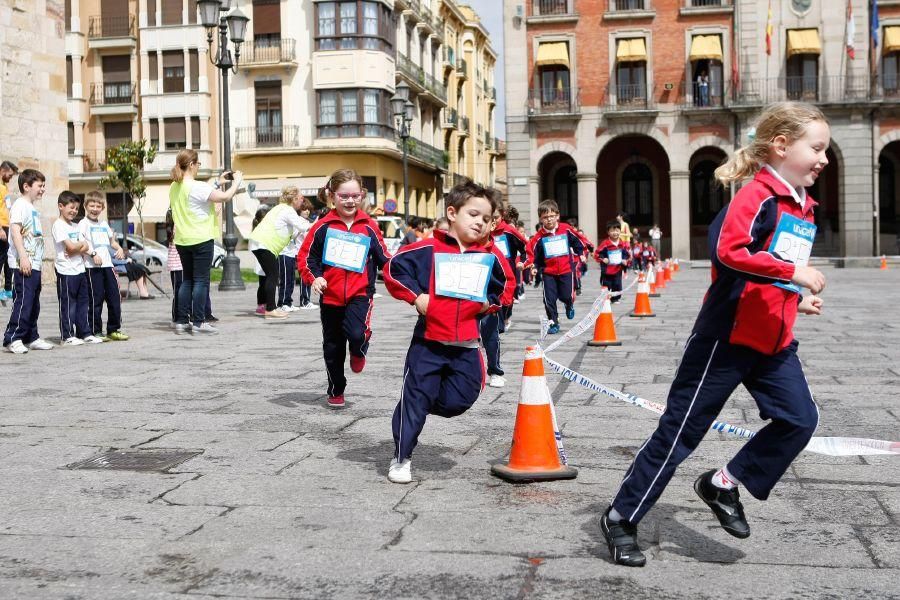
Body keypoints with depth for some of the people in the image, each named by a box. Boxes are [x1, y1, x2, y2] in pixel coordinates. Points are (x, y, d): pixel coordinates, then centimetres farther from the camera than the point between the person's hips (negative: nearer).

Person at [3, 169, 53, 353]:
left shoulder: (33, 208, 20)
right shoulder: (20, 205, -8)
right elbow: (15, 230, -18)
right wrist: (23, 257, -25)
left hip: (34, 263, 10)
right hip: (23, 264, -10)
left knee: (34, 303, 12)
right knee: (23, 301, -11)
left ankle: (31, 338, 19)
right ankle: (12, 339, -8)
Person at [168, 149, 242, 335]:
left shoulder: (174, 187, 9)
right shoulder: (197, 187, -16)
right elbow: (226, 196, -18)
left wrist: (217, 183, 22)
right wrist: (237, 181, -1)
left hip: (182, 241, 8)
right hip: (201, 239, -8)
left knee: (187, 280, 15)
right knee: (201, 280, -1)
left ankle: (181, 321, 13)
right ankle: (198, 323, 0)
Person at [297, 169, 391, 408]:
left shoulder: (369, 226, 0)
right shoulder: (323, 226, -4)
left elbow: (383, 257, 9)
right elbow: (305, 256, -1)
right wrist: (313, 278, -17)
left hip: (360, 294, -1)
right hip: (330, 296, 1)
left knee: (357, 333, -26)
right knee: (333, 347, 13)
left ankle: (358, 352, 11)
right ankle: (336, 391, 34)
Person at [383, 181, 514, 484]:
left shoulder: (490, 255, 5)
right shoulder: (428, 249, -6)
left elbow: (506, 286, 19)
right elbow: (393, 269, -5)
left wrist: (489, 303, 4)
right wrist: (415, 296, -12)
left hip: (466, 345, 3)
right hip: (428, 342, -3)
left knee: (459, 400, 3)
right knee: (415, 397, 0)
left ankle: (424, 404, 35)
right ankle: (401, 458, 14)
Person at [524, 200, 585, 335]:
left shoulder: (566, 230, -3)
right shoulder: (539, 236, -6)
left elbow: (577, 241, 11)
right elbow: (532, 252, -3)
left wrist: (581, 253, 16)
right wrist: (534, 266, -15)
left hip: (566, 269, 0)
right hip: (548, 272, 0)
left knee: (567, 296, 0)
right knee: (549, 299, -1)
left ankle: (569, 305, 37)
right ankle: (553, 323, 13)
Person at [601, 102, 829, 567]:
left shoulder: (803, 208, 13)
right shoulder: (757, 196, -15)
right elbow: (729, 251, -31)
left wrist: (796, 299, 12)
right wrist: (794, 272, -29)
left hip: (774, 340, 9)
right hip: (728, 335, -8)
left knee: (801, 419, -3)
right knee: (680, 429, -2)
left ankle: (725, 483, 14)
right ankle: (621, 518, 11)